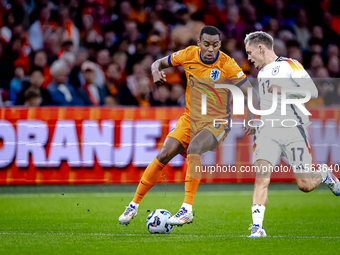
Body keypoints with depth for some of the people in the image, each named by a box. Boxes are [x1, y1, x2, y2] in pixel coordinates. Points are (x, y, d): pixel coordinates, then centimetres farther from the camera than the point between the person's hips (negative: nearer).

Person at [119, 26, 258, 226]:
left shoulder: (227, 65, -14)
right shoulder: (188, 55, -3)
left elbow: (251, 93, -13)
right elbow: (160, 63, 12)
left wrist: (250, 118, -30)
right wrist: (156, 71, -13)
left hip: (217, 122, -4)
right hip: (190, 118, 4)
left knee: (194, 148, -33)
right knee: (165, 154, -11)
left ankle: (188, 209, -34)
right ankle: (134, 205, 3)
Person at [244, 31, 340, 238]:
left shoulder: (290, 65, -3)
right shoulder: (261, 73, 21)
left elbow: (312, 91, -14)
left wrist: (284, 90, -22)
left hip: (293, 130, -5)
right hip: (268, 131, 5)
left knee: (305, 185, -3)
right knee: (261, 176, -18)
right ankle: (257, 227, -24)